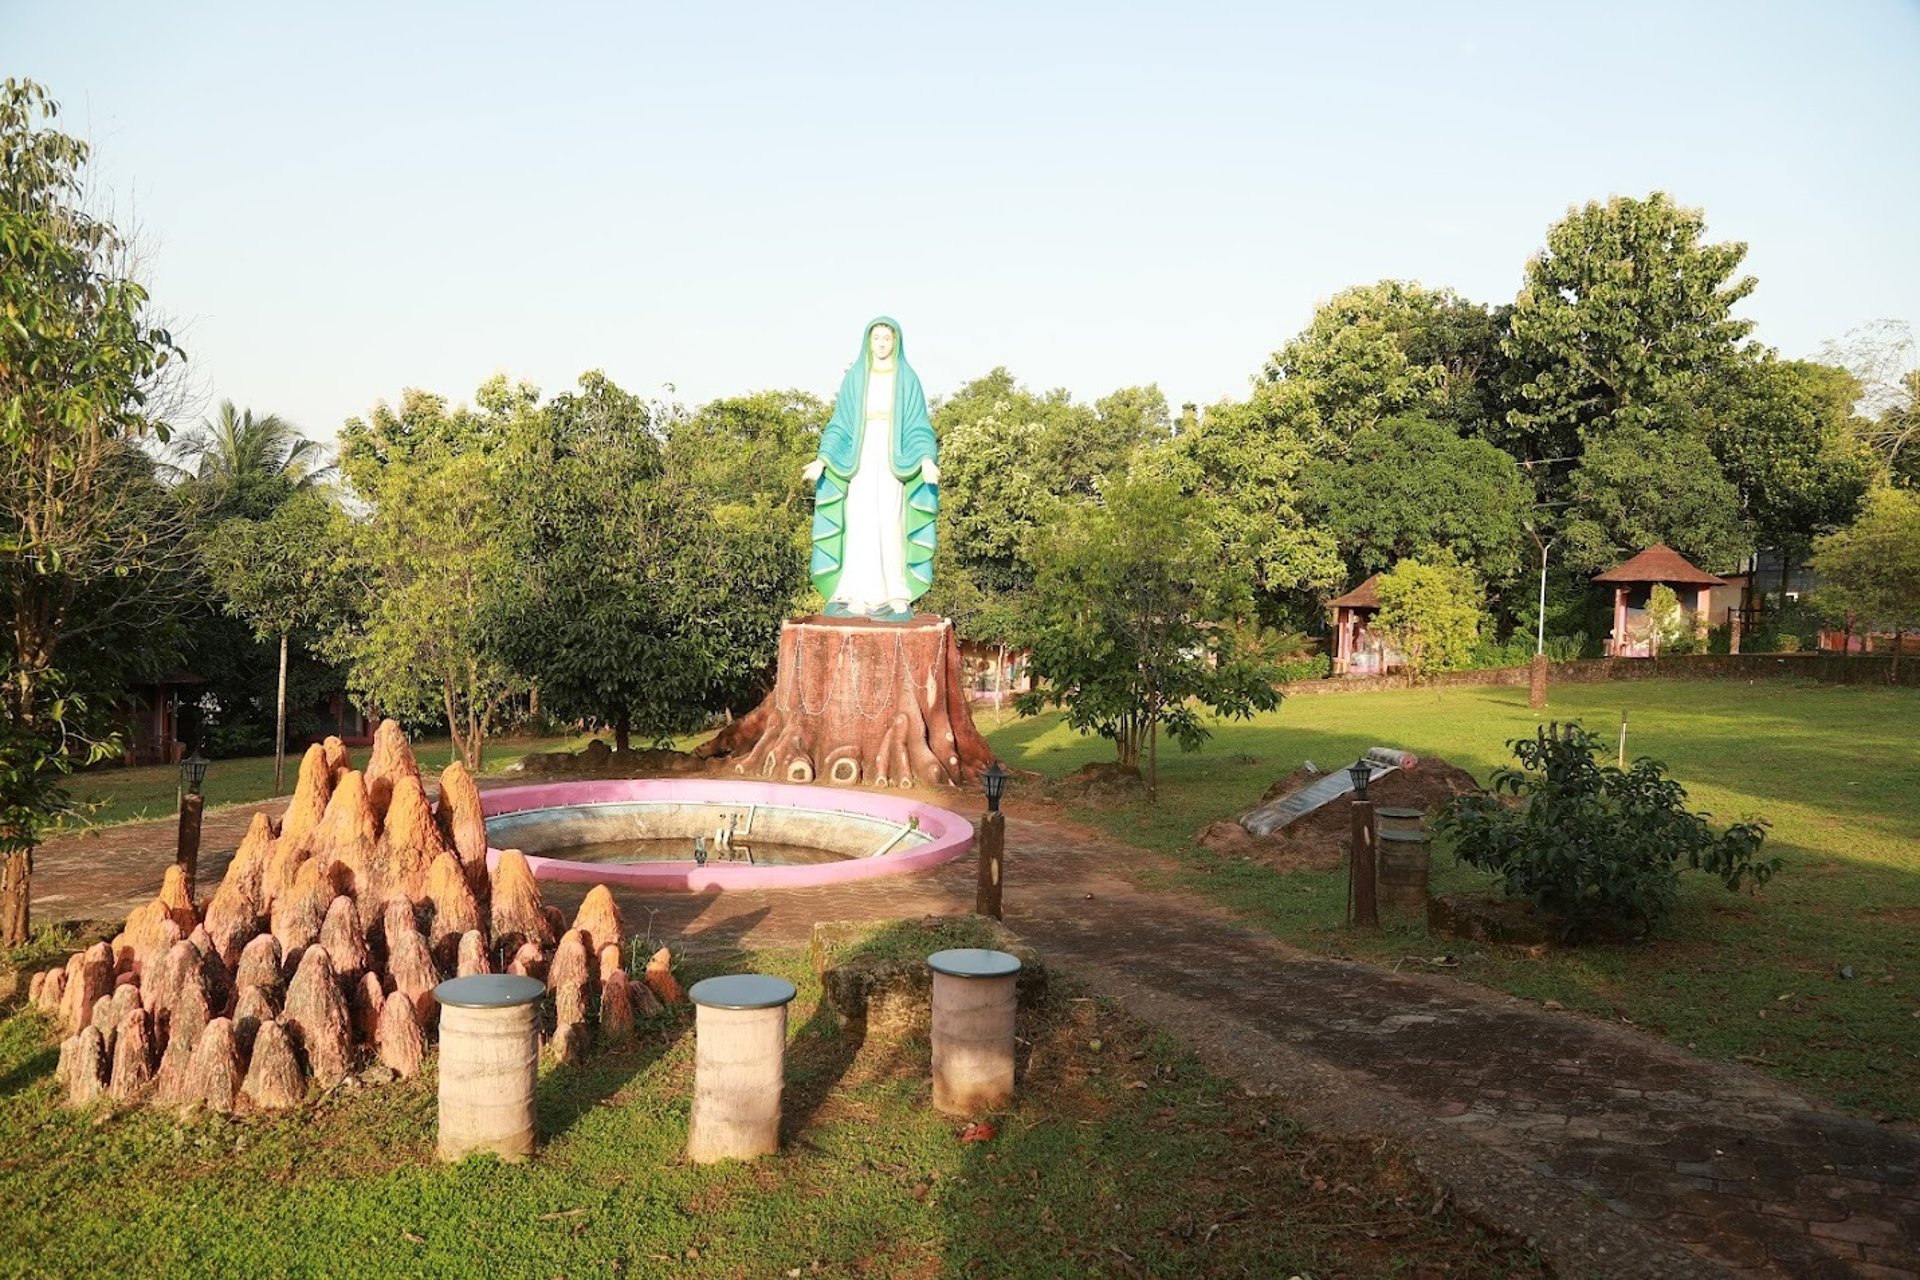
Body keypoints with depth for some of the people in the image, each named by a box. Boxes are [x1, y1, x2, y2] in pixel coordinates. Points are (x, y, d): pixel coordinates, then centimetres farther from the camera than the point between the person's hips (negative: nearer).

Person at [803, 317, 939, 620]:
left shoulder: (907, 379, 4)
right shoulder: (854, 377, 8)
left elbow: (918, 425, 0)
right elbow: (840, 424, 7)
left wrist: (927, 460, -16)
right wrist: (822, 459, -5)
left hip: (894, 458, -2)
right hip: (861, 458, 2)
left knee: (890, 526, -9)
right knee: (859, 526, -4)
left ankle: (898, 600, -8)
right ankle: (858, 599, -3)